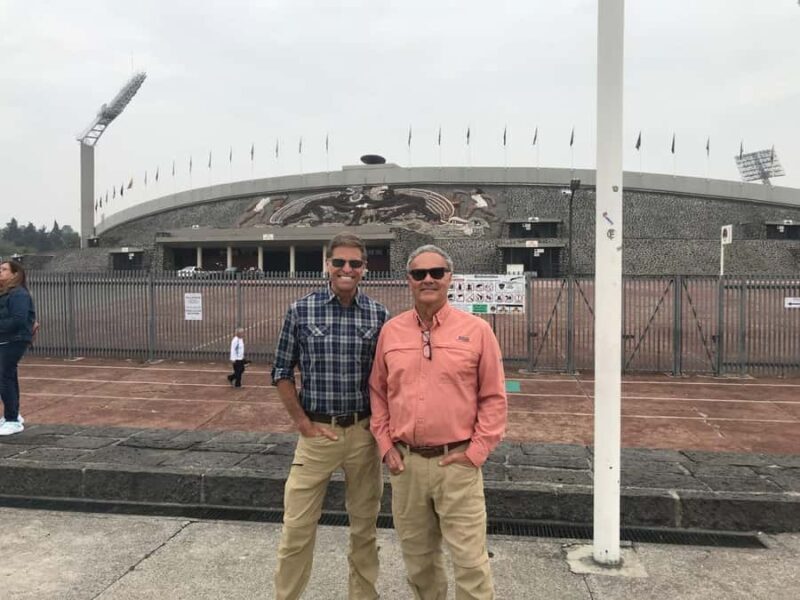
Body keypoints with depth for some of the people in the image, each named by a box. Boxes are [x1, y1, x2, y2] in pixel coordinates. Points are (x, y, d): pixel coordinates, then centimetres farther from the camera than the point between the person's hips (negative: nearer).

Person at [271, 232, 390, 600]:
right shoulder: (301, 311, -4)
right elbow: (282, 372, 1)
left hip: (364, 433, 1)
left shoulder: (379, 316, -1)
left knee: (365, 525, 15)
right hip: (317, 431, -1)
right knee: (297, 525, 6)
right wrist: (302, 422, -4)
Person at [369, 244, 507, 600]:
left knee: (469, 559, 3)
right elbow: (377, 392, 11)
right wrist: (385, 445, 4)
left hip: (456, 463, -3)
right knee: (417, 555, 19)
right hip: (405, 462, 4)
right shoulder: (391, 331, 4)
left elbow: (494, 398, -2)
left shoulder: (476, 330, -5)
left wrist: (476, 452, -8)